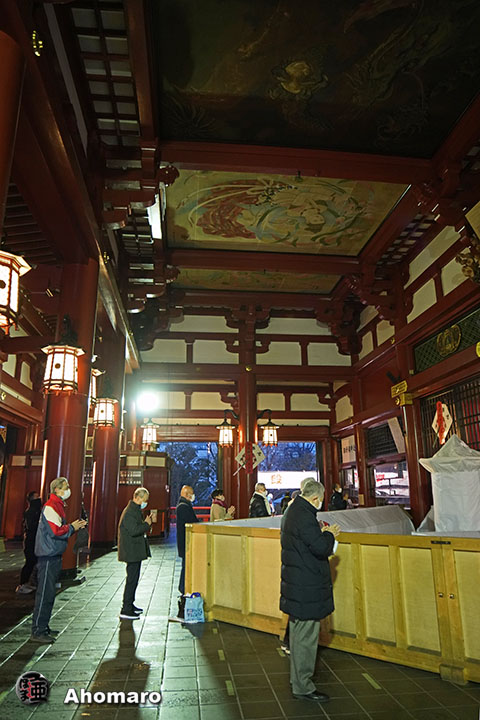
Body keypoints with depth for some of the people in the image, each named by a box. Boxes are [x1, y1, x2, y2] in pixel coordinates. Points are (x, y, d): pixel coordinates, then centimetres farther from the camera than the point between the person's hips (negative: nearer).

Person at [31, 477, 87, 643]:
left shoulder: (58, 506, 16)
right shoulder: (51, 506, -16)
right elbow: (55, 531, -23)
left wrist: (72, 526, 6)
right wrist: (72, 527, -10)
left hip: (54, 555, 10)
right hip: (48, 556, -10)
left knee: (49, 593, 15)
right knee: (45, 593, -6)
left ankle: (43, 627, 23)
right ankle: (38, 631, 1)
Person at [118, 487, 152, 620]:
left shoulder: (135, 510, 15)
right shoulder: (130, 512, -19)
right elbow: (134, 531, -27)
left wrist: (146, 523, 7)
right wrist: (147, 524, -15)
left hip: (135, 551, 11)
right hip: (132, 552, -11)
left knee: (133, 579, 18)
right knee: (132, 580, -6)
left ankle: (130, 605, 29)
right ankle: (126, 610, 1)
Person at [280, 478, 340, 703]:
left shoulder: (292, 511, 9)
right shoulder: (304, 516, -24)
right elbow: (321, 548, -25)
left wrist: (322, 533, 12)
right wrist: (330, 534, -8)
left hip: (296, 584, 11)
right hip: (307, 588, -11)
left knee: (298, 633, 22)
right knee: (305, 637, 3)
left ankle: (297, 678, 36)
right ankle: (302, 687, 15)